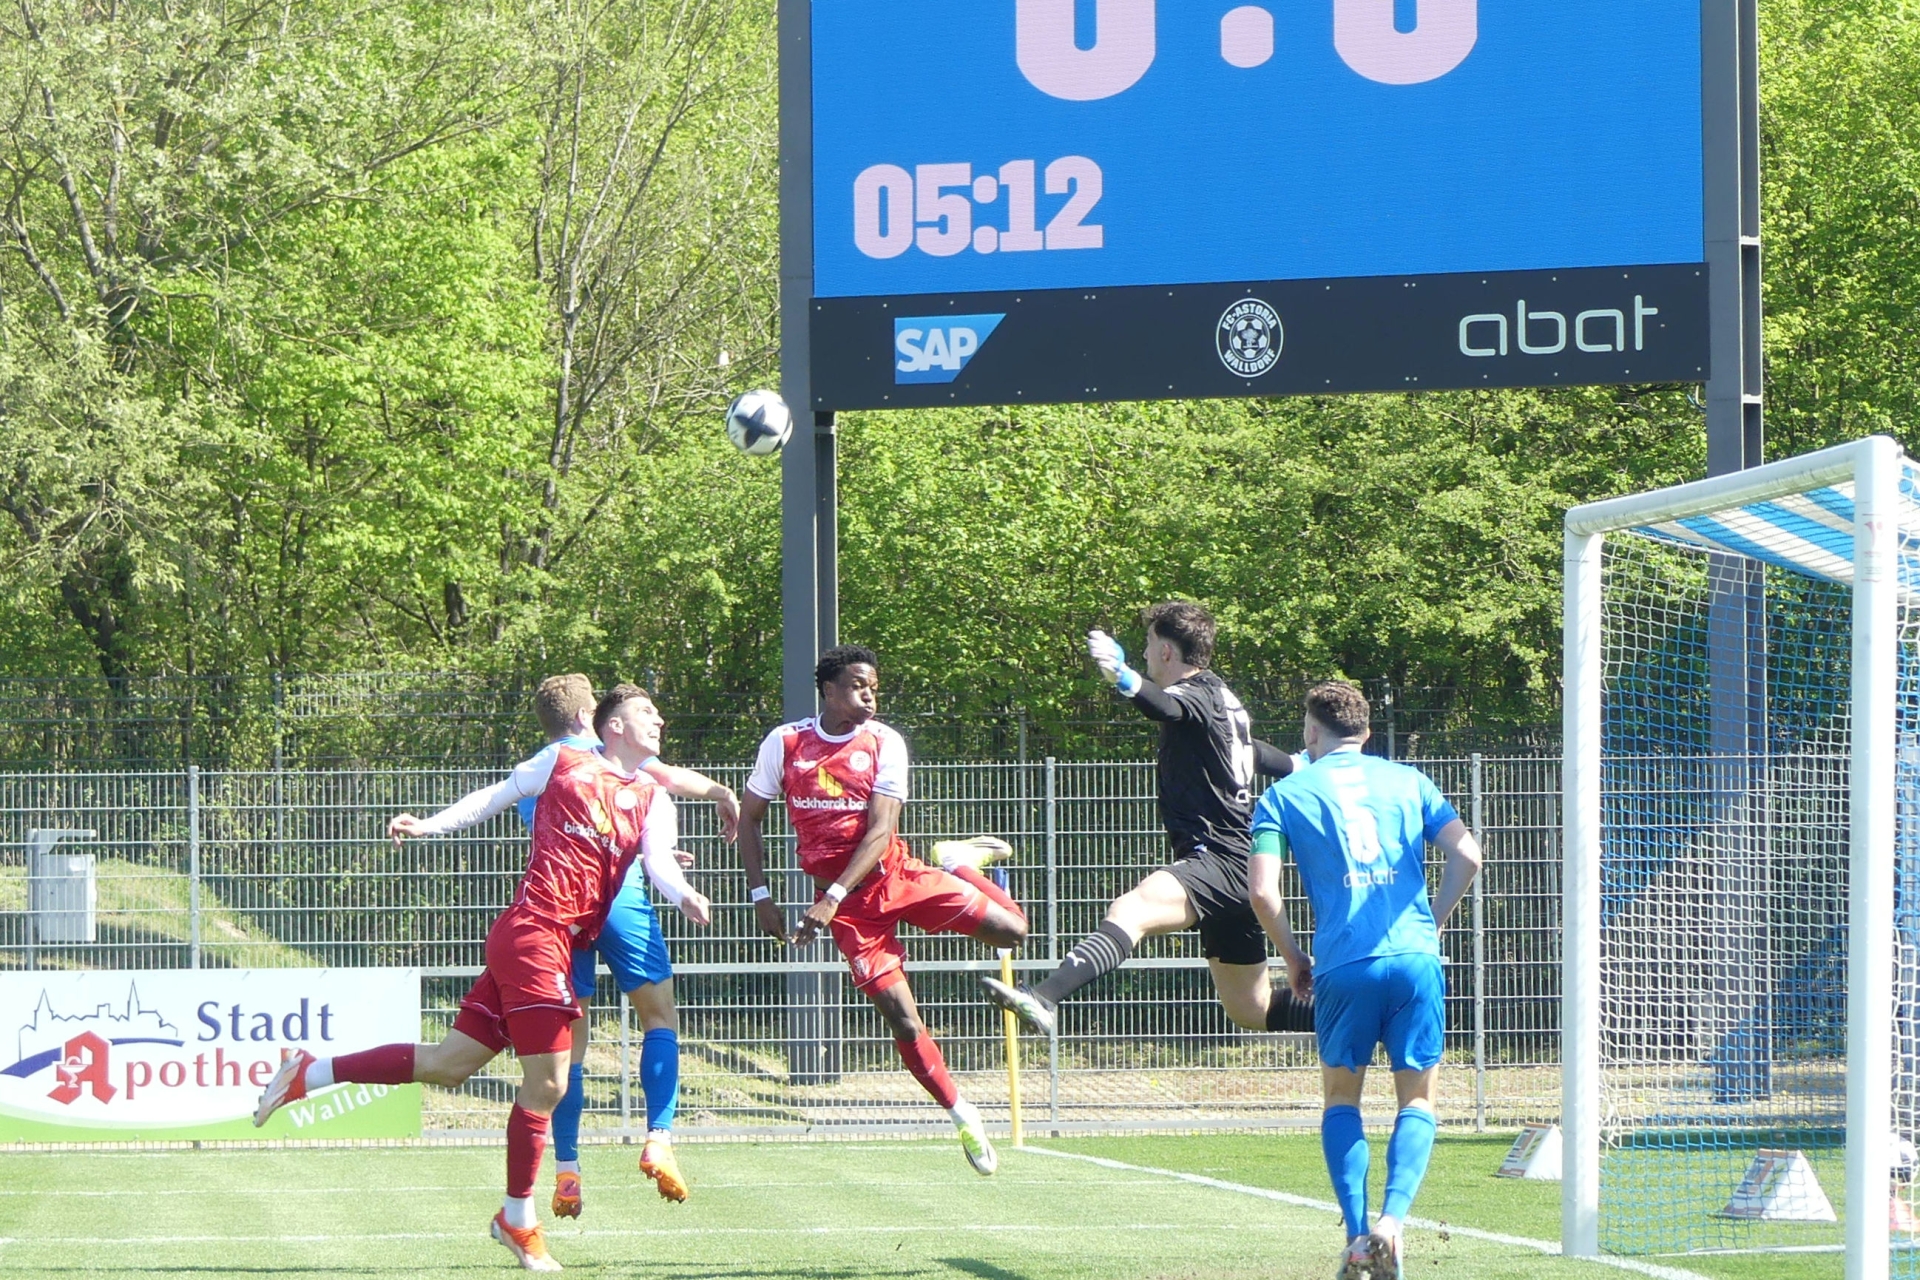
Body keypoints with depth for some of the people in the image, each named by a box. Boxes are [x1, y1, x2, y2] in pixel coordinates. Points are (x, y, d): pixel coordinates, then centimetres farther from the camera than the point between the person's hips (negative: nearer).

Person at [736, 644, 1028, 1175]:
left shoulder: (884, 744, -5)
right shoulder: (785, 743, -1)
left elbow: (879, 831, -13)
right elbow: (749, 818, 8)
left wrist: (832, 898, -23)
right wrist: (760, 894, -1)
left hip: (895, 873, 0)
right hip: (851, 906, 0)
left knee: (1010, 928, -11)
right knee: (898, 1011, -10)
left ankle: (960, 860, 20)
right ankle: (961, 1115, 5)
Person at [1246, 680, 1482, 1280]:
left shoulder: (1285, 795, 8)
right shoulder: (1407, 780, 14)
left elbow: (1263, 892, -2)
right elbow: (1466, 855, 4)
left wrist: (1294, 958, 13)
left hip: (1343, 965, -1)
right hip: (1416, 959, 1)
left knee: (1341, 1099, 17)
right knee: (1418, 1099, 12)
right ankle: (1393, 1217, -12)